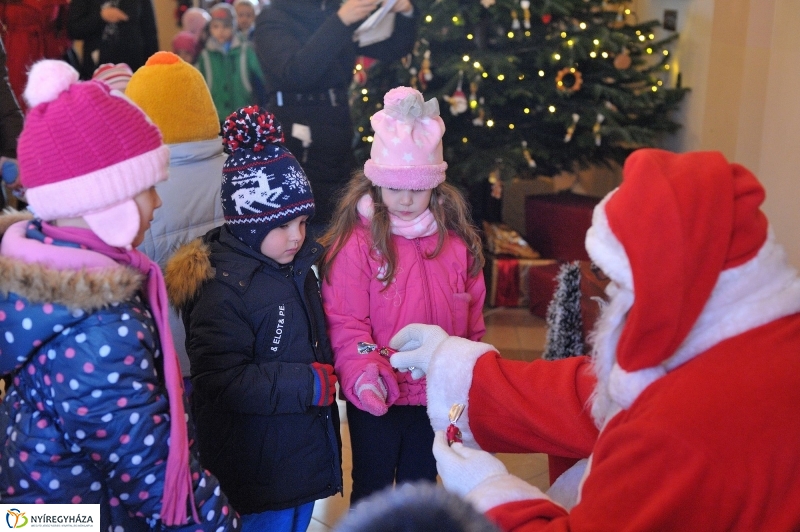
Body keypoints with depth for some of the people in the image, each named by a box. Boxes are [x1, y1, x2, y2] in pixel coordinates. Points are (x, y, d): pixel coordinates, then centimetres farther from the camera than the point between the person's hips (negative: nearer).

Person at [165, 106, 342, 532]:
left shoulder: (297, 266, 4)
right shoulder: (222, 288, -22)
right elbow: (222, 381, -28)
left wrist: (326, 376, 0)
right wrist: (310, 383, -25)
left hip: (305, 446, 8)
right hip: (260, 466, -8)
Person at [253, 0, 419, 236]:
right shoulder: (273, 19, -4)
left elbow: (393, 49, 12)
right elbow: (295, 73, -21)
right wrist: (340, 22, -29)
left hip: (339, 154, 6)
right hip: (298, 156, -6)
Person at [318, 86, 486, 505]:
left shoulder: (457, 240, 0)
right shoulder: (355, 241, -14)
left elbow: (472, 318, 8)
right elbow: (344, 321, -19)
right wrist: (362, 371, -33)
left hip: (436, 396, 4)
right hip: (376, 399, -3)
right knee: (371, 490, 16)